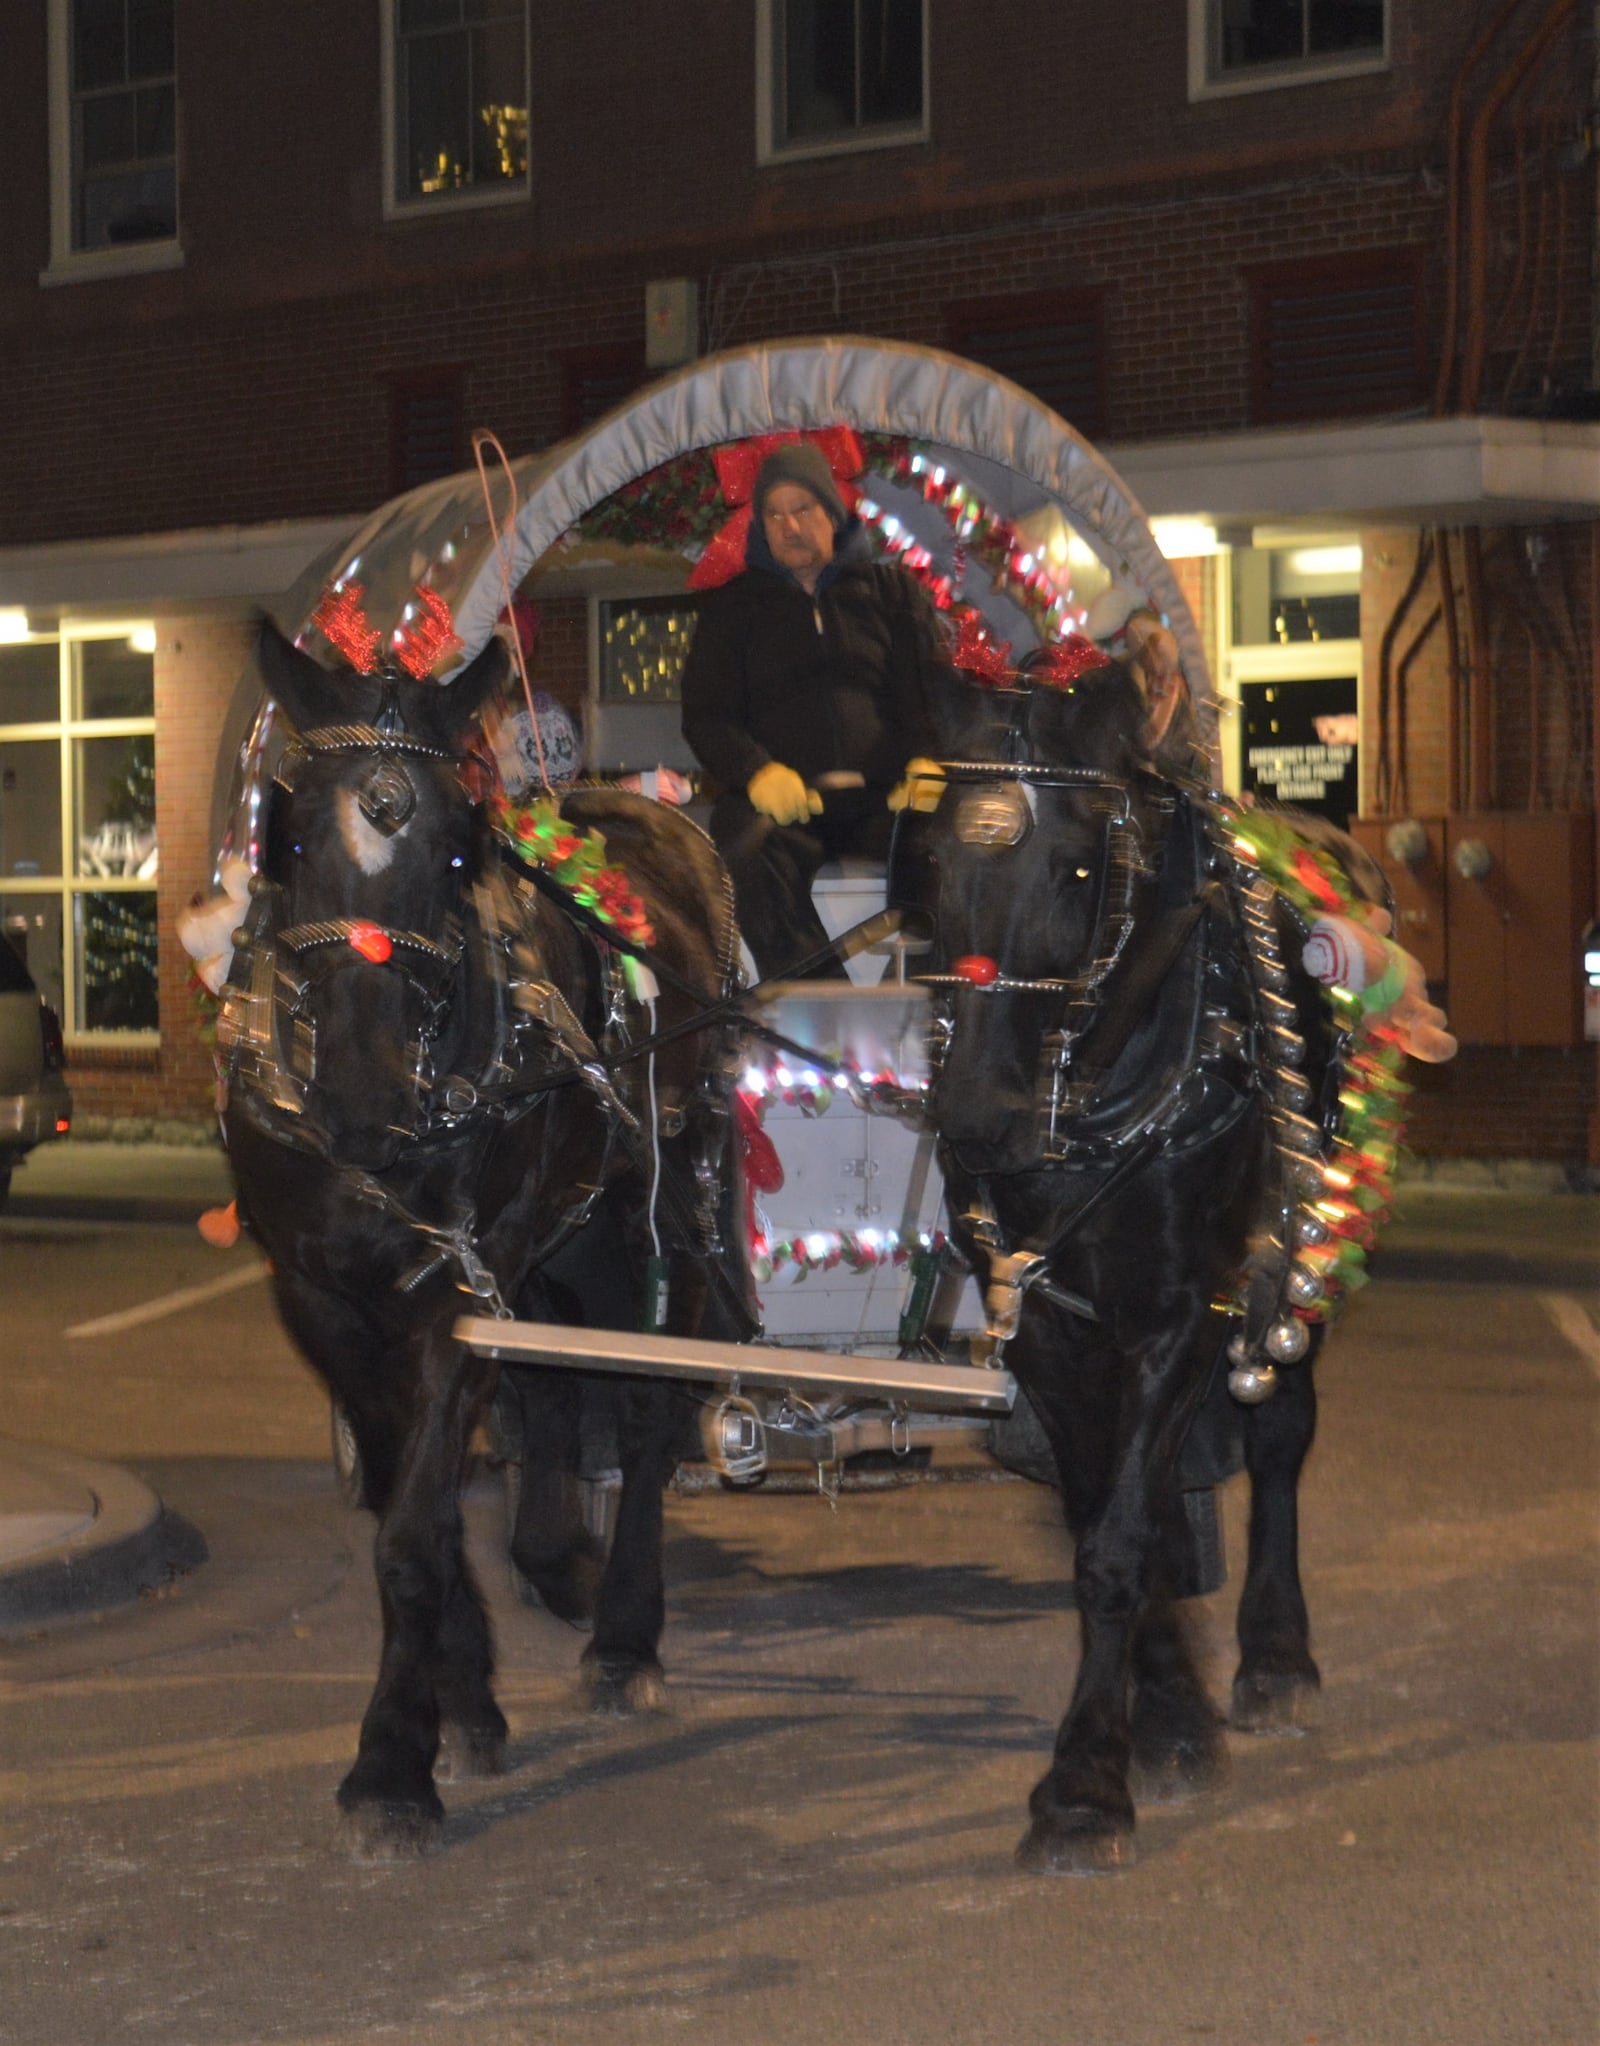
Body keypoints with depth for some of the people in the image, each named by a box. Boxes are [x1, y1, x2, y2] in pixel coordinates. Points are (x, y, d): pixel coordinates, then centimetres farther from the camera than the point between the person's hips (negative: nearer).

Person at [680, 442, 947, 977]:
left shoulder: (891, 591, 21)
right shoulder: (734, 606, 21)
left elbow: (933, 687, 13)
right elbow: (705, 716, 12)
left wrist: (925, 761, -11)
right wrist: (758, 772, -10)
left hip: (882, 797, 1)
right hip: (783, 798, 0)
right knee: (751, 854, -37)